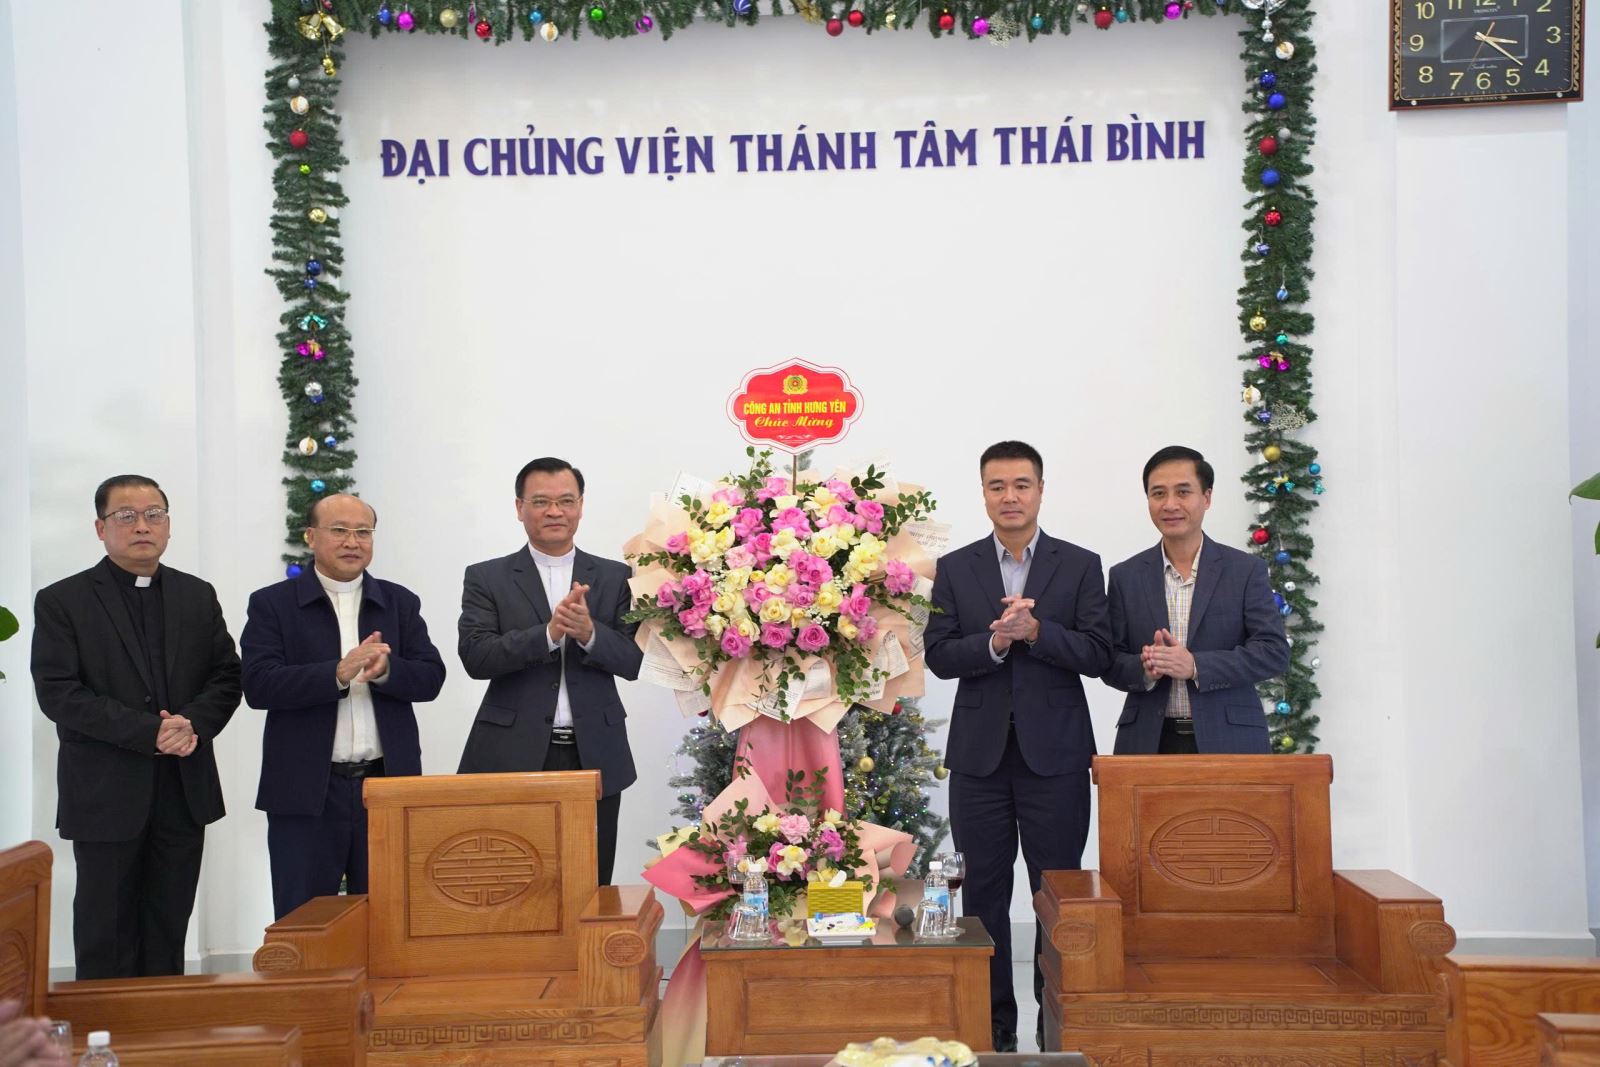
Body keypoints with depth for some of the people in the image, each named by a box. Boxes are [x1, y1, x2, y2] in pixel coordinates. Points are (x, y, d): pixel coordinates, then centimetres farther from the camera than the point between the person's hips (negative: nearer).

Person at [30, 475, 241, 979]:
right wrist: (149, 732, -18)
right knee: (105, 936, 5)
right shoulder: (61, 602, -3)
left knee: (168, 928, 11)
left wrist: (193, 724, -13)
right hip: (105, 794, -3)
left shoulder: (198, 596, 10)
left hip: (184, 790, 3)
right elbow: (58, 694, -11)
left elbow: (227, 676, 8)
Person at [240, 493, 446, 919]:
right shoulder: (273, 604, 2)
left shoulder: (400, 603, 11)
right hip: (307, 792, -2)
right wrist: (338, 673, -22)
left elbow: (430, 678, 3)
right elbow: (258, 685, -10)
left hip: (388, 786, 2)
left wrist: (385, 671, -18)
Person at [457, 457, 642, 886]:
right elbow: (475, 657, -8)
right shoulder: (486, 578, 5)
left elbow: (634, 661, 0)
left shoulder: (615, 577, 8)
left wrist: (589, 633, -19)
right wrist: (549, 633, -21)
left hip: (595, 757, 2)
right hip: (513, 757, -1)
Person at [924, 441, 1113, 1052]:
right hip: (980, 754, 2)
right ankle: (992, 1024, 18)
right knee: (983, 893, 8)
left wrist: (1034, 630, -19)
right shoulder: (955, 569, 7)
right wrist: (994, 643, -17)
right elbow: (938, 656, 0)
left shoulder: (1080, 565, 3)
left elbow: (1098, 654, -5)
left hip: (1055, 753, -1)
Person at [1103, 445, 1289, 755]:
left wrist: (1196, 666, -17)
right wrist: (1145, 669, -16)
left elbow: (1274, 652, -5)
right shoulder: (1125, 576, 7)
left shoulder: (1246, 571, 2)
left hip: (1229, 742, -1)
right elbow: (1110, 664, 6)